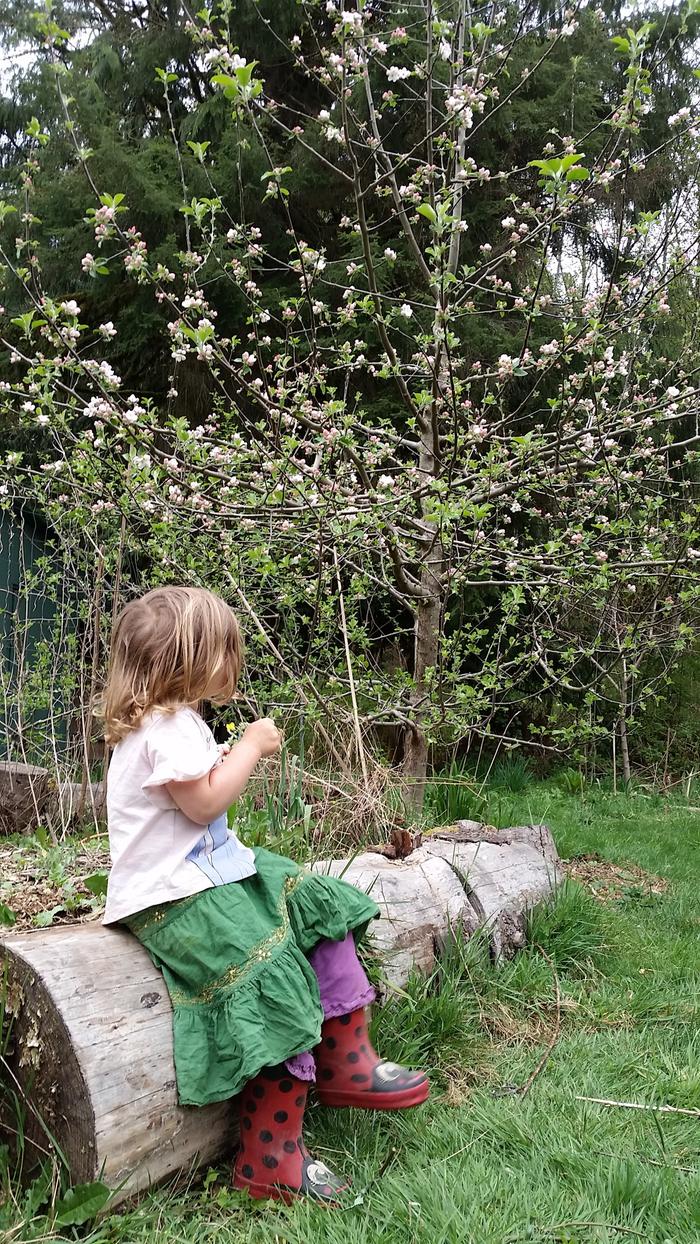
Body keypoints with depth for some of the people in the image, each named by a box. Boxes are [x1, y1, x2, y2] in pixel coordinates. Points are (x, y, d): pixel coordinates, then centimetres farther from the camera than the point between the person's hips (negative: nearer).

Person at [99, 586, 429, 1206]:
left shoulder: (172, 720, 14)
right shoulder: (167, 727, -19)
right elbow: (204, 801, -24)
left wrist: (232, 757, 11)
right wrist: (252, 746, -13)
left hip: (213, 871, 11)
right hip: (172, 897, -11)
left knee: (322, 904, 6)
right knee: (277, 980, -20)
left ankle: (346, 1064, 12)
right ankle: (270, 1161, -7)